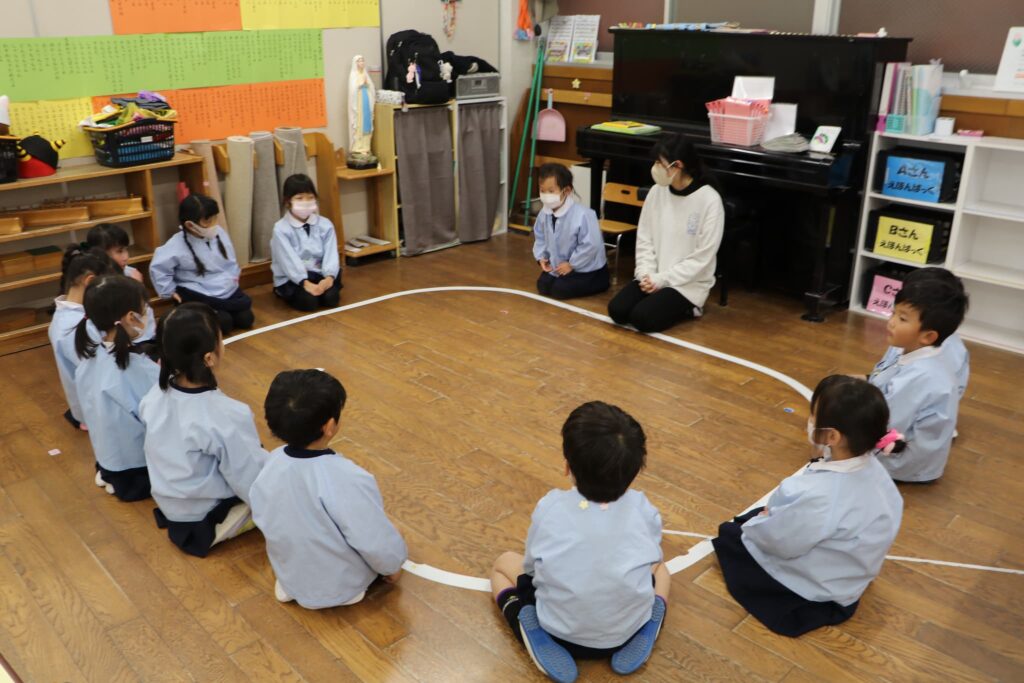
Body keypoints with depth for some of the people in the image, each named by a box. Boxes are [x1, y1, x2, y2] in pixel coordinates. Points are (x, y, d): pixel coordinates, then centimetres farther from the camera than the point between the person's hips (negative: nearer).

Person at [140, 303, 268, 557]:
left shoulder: (154, 396, -12)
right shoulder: (228, 416, -33)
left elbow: (170, 449, 4)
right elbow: (256, 487, -23)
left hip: (169, 507, 7)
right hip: (210, 521, -7)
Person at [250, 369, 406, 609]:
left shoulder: (272, 463, -16)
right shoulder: (349, 480, -36)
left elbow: (263, 518, 1)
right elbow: (380, 548, -26)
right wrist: (392, 566, -3)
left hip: (288, 574, 5)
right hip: (341, 585, -4)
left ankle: (291, 583, 17)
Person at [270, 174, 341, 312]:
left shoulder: (325, 225, -1)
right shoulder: (281, 229, -11)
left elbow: (331, 254, -10)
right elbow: (289, 261, -20)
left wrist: (329, 277, -29)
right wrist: (305, 283, -33)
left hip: (319, 274, 2)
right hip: (291, 278, -2)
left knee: (331, 297, -25)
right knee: (308, 300, -26)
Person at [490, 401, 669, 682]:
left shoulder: (549, 507, -14)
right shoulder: (643, 509, -11)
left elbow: (531, 567, -1)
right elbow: (651, 560, 7)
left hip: (560, 631, -1)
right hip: (628, 632, 2)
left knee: (504, 563, 24)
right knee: (659, 568, 33)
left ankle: (535, 633, -2)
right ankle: (647, 629, 5)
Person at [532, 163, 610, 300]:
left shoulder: (583, 215, -31)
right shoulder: (544, 214, -9)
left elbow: (590, 245, -27)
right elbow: (540, 237, 10)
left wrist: (571, 264, -21)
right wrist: (541, 257, -5)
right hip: (558, 264, 7)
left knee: (559, 290, -17)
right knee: (542, 286, -2)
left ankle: (599, 282, 4)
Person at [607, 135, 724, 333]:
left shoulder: (710, 200, -14)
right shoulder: (657, 192, 2)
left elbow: (702, 257, -14)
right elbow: (644, 239, 7)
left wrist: (663, 279, -16)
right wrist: (646, 274, -9)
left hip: (688, 284, -5)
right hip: (653, 278, 5)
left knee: (642, 318, -24)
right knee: (617, 310, -16)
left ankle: (685, 308, 5)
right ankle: (661, 302, 10)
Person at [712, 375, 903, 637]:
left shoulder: (820, 497, -42)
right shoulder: (869, 467, -16)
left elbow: (780, 540, -26)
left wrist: (756, 523, -5)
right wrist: (772, 514, 1)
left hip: (819, 588, -8)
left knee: (728, 535, 9)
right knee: (757, 517, 23)